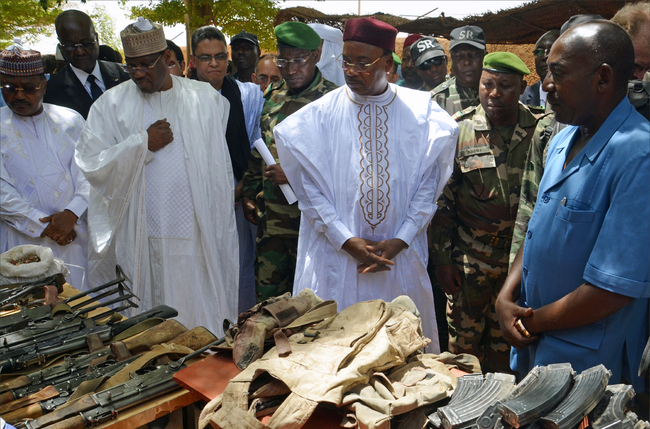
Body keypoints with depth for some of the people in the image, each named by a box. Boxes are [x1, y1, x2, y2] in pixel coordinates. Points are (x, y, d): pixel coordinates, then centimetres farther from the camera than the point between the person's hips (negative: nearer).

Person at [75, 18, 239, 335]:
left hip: (198, 238, 0)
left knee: (201, 327, 6)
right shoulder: (111, 104, 4)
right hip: (140, 243, 0)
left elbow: (221, 170, 8)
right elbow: (91, 166, -3)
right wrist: (143, 143, -11)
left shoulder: (205, 99, 5)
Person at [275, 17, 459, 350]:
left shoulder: (423, 113, 0)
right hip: (336, 257, -1)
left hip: (402, 256, 1)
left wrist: (399, 241, -8)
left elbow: (427, 185, 0)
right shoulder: (318, 116, -2)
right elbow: (310, 189, -4)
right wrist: (346, 241, -12)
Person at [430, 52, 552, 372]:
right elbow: (441, 201, 0)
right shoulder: (458, 129, -3)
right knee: (463, 342, 10)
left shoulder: (542, 130, -2)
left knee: (506, 345, 11)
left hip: (522, 255, 1)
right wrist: (442, 258, -3)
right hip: (469, 258, 0)